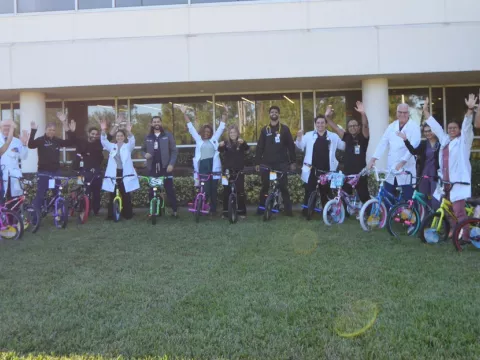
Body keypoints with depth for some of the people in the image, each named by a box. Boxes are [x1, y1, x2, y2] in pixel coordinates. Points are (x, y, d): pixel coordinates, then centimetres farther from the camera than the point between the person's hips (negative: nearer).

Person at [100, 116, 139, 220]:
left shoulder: (128, 146, 5)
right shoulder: (112, 146, 12)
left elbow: (132, 141, -16)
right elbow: (104, 141, -4)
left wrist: (129, 132, -36)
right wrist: (103, 131, -23)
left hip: (125, 173, -2)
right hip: (113, 173, 2)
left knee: (126, 195, 3)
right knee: (112, 195, 6)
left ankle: (127, 214, 12)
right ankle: (111, 214, 12)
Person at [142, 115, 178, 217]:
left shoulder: (168, 135, 3)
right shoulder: (148, 137, 10)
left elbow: (174, 151, 0)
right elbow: (143, 149, 20)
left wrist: (171, 164, -10)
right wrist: (145, 154, -4)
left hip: (165, 166, -2)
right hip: (152, 167, 2)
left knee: (169, 189, -2)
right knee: (152, 190, 4)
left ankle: (174, 210, 4)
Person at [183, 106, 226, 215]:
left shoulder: (214, 139, 15)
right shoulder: (198, 140, 12)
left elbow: (221, 128, 14)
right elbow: (191, 127, 10)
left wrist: (224, 116, 8)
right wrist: (184, 114, 5)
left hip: (214, 166, 2)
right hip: (203, 166, -1)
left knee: (213, 189, 5)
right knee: (205, 189, -7)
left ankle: (213, 209, 13)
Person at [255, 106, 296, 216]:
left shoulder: (284, 129, 4)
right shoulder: (264, 130, 8)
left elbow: (291, 146, 4)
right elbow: (260, 147, 6)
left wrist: (292, 162, -1)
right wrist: (257, 162, 1)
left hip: (281, 163, -1)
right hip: (267, 163, 2)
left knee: (283, 186, 0)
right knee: (265, 186, 7)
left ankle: (288, 208, 3)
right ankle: (262, 207, 15)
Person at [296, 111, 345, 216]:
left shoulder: (333, 136, 6)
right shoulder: (309, 135, 4)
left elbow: (343, 146, 6)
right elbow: (300, 146, 1)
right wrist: (299, 137, -18)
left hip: (327, 170, 1)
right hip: (312, 169, -1)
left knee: (326, 192, 11)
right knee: (309, 191, 3)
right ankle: (306, 212, 12)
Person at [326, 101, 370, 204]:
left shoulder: (363, 137, -2)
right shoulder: (347, 137, 7)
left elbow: (365, 125, -20)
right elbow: (335, 127, 2)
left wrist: (363, 113, -37)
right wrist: (328, 117, -12)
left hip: (360, 173, -4)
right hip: (347, 173, 4)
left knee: (364, 197, 1)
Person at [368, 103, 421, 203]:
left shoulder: (414, 127, -3)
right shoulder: (392, 126, 11)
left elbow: (413, 146, -15)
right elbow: (383, 143, 5)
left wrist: (402, 162, -25)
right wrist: (373, 159, -7)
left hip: (406, 168, -5)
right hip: (391, 168, 5)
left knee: (408, 199, -2)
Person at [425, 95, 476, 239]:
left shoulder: (463, 141, 2)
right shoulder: (445, 140, 17)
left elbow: (467, 126, -12)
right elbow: (435, 126, 21)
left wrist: (470, 109, -27)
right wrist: (425, 111, 22)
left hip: (458, 181, -7)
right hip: (445, 180, 7)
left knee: (459, 211, -11)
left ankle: (464, 237, -6)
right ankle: (453, 231, 26)